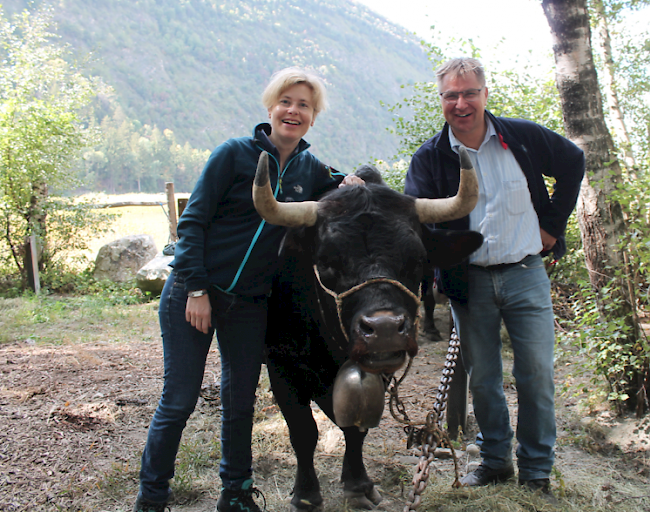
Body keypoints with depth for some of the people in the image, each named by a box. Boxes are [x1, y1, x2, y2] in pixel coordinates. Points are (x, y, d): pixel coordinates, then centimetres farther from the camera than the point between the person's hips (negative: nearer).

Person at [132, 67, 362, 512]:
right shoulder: (236, 153, -7)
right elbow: (192, 221, -8)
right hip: (193, 291, -4)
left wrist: (348, 186, -2)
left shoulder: (311, 170, 7)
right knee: (180, 399, 0)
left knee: (241, 401, 11)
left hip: (250, 304, 4)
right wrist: (197, 288, -15)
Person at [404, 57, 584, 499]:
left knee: (537, 375, 2)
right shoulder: (430, 158, -3)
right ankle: (495, 461, 28)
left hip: (526, 275, 0)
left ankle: (537, 472, 19)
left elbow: (573, 161, 14)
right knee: (482, 379, 9)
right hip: (468, 282, 1)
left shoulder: (522, 137, -2)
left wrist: (554, 224, 7)